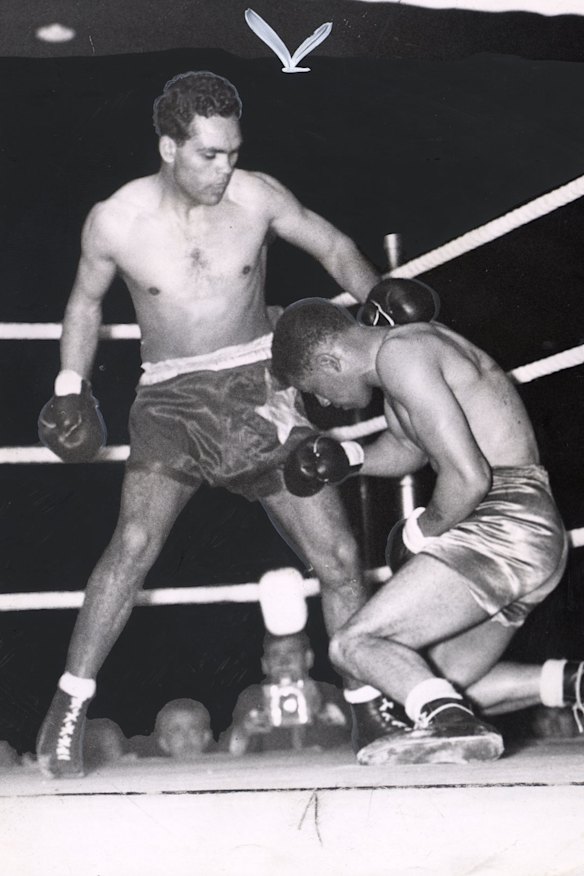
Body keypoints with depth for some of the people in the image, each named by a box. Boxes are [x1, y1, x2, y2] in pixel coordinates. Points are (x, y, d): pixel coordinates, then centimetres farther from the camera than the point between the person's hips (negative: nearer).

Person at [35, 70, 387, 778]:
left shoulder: (257, 196, -7)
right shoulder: (114, 222, -9)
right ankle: (68, 708, -17)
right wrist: (71, 387, 3)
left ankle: (374, 709, 16)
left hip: (259, 386, 2)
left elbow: (332, 247, 10)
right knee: (135, 539, -26)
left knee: (338, 557, -2)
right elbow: (85, 301, 11)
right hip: (171, 397, -2)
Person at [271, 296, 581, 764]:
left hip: (502, 523, -11)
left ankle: (450, 721, -38)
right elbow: (409, 446, 40)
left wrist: (422, 531, -5)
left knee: (354, 643, -17)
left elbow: (468, 477, -22)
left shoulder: (399, 355, -12)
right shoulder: (415, 344, 20)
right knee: (442, 683, 20)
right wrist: (345, 460, 24)